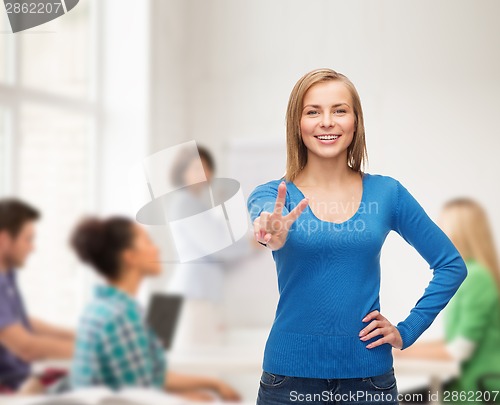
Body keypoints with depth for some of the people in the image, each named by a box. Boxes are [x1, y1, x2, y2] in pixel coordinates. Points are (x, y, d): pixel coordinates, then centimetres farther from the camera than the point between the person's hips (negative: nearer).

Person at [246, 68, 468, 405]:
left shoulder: (387, 193, 1)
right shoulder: (273, 196, -3)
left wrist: (408, 331, -1)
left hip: (369, 373, 1)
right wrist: (272, 235, -49)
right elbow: (261, 218, -26)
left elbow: (452, 265, 7)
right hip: (291, 374, -1)